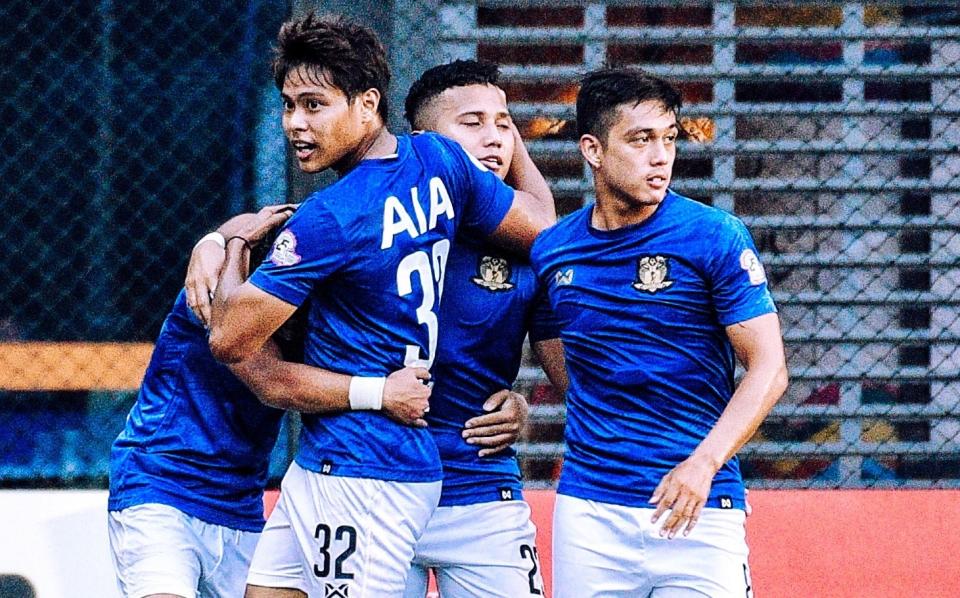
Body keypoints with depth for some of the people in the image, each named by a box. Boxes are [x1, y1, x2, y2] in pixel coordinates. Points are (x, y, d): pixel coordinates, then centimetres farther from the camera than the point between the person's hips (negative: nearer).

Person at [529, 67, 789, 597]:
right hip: (587, 508, 3)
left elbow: (768, 369, -8)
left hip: (700, 507, -3)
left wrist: (703, 463, -19)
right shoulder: (552, 252, 6)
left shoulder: (715, 238, -5)